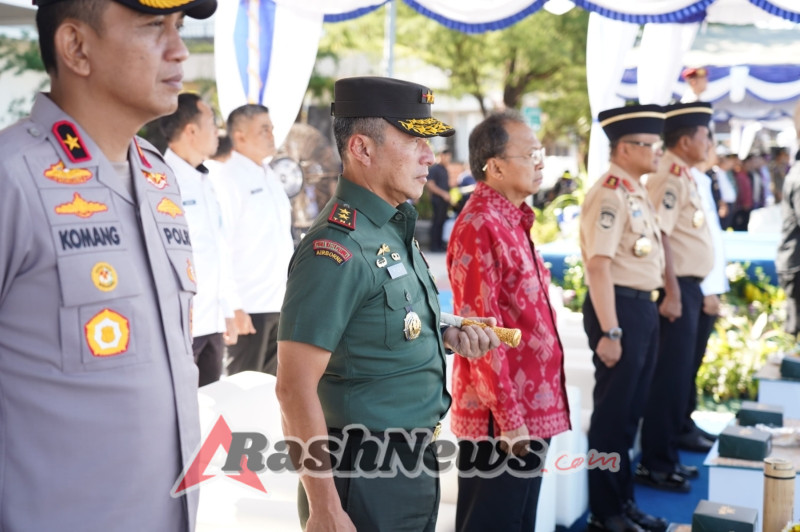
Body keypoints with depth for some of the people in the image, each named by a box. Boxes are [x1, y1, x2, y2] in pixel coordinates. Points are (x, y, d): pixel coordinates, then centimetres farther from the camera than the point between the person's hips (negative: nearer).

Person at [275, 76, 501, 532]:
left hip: (415, 461, 9)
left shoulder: (396, 228, 7)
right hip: (368, 477, -9)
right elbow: (296, 387, -23)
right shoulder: (338, 246, -21)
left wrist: (446, 337, 2)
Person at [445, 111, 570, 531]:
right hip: (502, 415, -9)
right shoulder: (480, 227, -18)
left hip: (529, 406, 9)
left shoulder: (511, 219, 13)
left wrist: (526, 410, 18)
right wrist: (508, 415, -20)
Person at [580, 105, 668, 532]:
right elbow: (598, 265, -22)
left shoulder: (636, 192, 13)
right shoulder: (609, 194, -17)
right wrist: (609, 332, -24)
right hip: (619, 306, -10)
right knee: (612, 413, 2)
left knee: (631, 411, 18)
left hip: (644, 306, 10)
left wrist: (648, 309, 18)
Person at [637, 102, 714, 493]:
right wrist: (671, 293, -25)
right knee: (670, 376, -3)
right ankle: (655, 464, 6)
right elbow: (657, 237, -24)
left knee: (678, 373, 15)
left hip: (688, 287, 10)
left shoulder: (684, 176, 14)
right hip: (676, 288, -10)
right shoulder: (670, 177, -16)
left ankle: (667, 456, 26)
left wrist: (691, 290, 16)